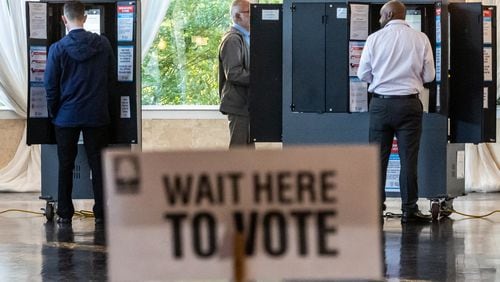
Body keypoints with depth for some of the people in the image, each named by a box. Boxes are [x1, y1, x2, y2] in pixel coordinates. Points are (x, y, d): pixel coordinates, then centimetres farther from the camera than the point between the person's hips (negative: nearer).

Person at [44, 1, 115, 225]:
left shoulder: (58, 49, -11)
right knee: (98, 164, 7)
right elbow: (111, 79, 5)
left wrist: (53, 112, 8)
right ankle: (101, 213, 7)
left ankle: (65, 214, 9)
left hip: (67, 116, -1)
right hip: (97, 115, 1)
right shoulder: (103, 45, -3)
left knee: (66, 166, 8)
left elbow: (51, 85, -6)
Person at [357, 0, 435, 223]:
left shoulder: (375, 39, -2)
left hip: (380, 103, 0)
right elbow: (429, 75, 2)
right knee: (408, 158, 2)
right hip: (409, 103, 0)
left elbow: (363, 74, 1)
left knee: (378, 157, 6)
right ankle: (409, 210, 2)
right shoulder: (420, 39, -1)